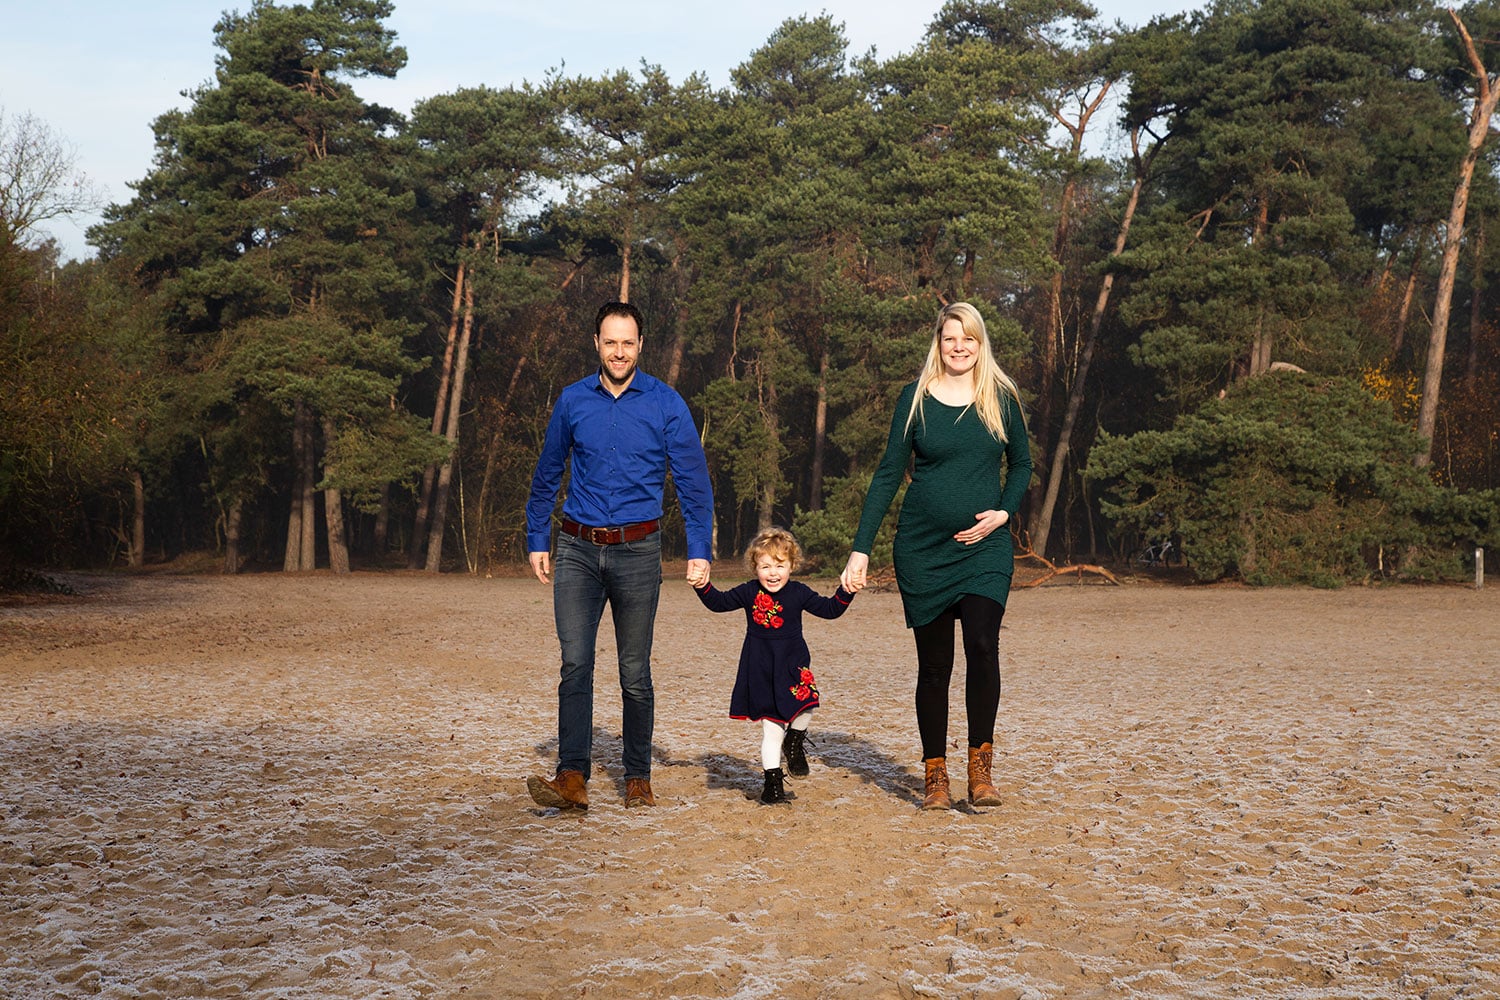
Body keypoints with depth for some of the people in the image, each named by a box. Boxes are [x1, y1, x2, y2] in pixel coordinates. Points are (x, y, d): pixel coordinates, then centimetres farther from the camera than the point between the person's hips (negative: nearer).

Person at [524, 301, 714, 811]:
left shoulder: (666, 404, 0)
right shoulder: (572, 401, 6)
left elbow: (694, 481, 2)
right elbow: (547, 475, 17)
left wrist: (699, 552, -4)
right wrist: (537, 541, 15)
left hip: (637, 552, -1)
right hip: (578, 549, 1)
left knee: (635, 671, 4)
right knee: (575, 662, -10)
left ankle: (638, 779, 15)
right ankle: (572, 777, -13)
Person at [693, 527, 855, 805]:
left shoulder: (799, 593, -2)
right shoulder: (748, 593, -1)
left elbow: (830, 609, 3)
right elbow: (718, 602, 8)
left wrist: (846, 592, -12)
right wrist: (702, 586, -7)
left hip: (793, 665, 0)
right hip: (761, 671, 0)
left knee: (805, 703, -26)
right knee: (770, 728, 2)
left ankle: (795, 742, 6)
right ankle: (773, 781, 13)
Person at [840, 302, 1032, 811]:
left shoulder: (1001, 397, 5)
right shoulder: (916, 398, 2)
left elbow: (1021, 464, 16)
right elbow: (888, 473, 2)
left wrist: (1004, 512, -3)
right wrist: (861, 549, -3)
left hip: (985, 546, 0)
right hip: (923, 549, 0)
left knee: (982, 645, -18)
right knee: (934, 664, 4)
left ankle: (980, 764, -5)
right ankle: (934, 774, 15)